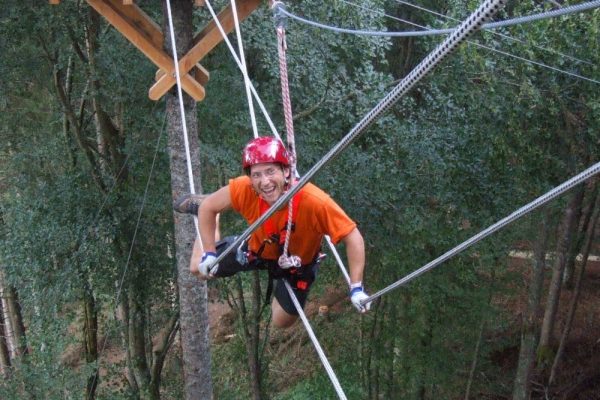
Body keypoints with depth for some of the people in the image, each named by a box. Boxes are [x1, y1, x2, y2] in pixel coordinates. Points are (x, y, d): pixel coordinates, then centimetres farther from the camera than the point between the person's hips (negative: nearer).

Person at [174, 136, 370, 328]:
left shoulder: (314, 201, -44)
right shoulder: (244, 189, -36)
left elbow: (353, 238, -36)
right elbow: (208, 207, -17)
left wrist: (356, 288, -37)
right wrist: (209, 253, -18)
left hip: (297, 264, -1)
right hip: (257, 248, 1)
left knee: (282, 322, 13)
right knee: (200, 268, 13)